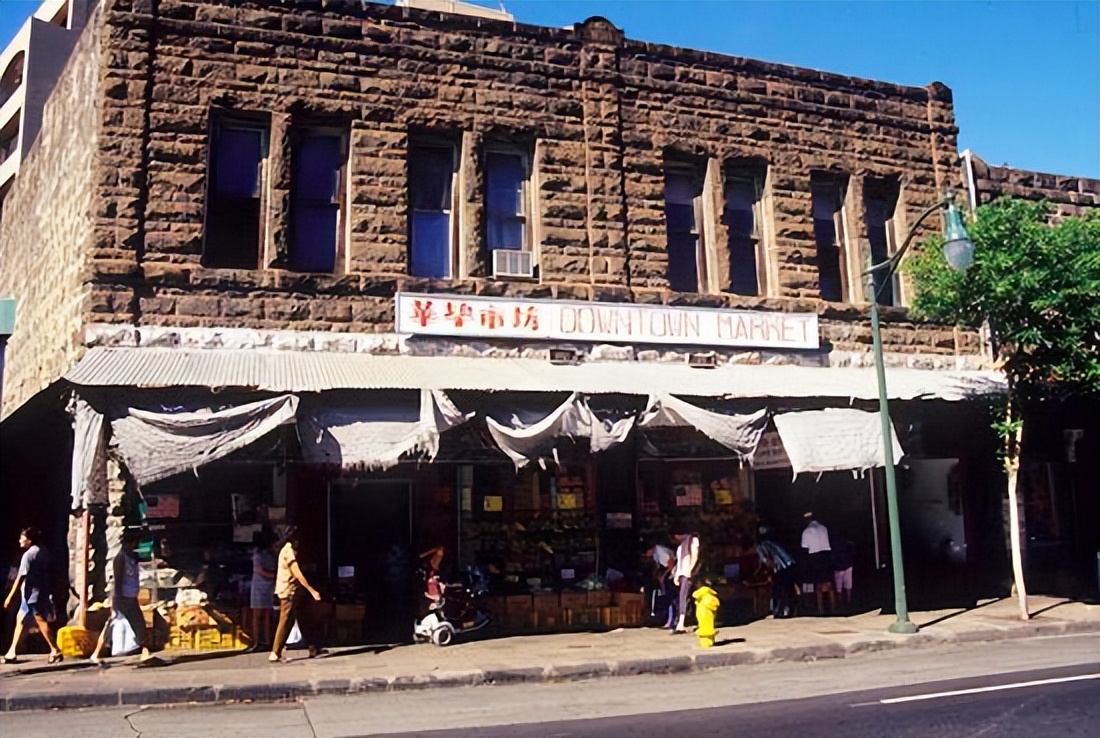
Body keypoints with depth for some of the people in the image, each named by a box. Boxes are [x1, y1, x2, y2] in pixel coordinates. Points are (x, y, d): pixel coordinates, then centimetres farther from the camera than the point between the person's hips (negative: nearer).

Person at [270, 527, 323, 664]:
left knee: (302, 620, 10)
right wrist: (312, 591, -24)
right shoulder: (289, 551, -16)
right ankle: (276, 653, 0)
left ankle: (313, 648, 14)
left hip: (294, 591, 10)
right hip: (289, 592, -10)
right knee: (286, 622, -5)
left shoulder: (288, 550, 14)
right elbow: (298, 574, -22)